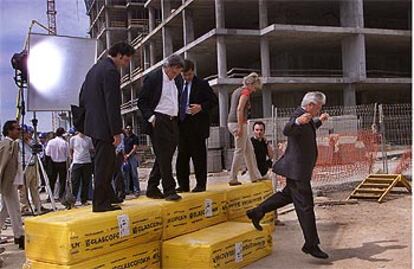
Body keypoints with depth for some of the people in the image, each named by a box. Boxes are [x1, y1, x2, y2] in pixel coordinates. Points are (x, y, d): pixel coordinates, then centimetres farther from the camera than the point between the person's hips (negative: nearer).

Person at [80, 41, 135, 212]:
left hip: (92, 124, 10)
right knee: (104, 164, -2)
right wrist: (117, 132, -18)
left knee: (106, 162, 19)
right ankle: (100, 203, 5)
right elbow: (112, 104, -20)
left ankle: (108, 196, 30)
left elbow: (82, 97, 21)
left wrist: (83, 123, 26)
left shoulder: (95, 68, 16)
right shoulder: (111, 71, -15)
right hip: (103, 126, -10)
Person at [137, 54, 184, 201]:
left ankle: (152, 188, 20)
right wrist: (151, 117, -18)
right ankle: (169, 190, -3)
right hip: (159, 122, -8)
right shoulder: (153, 78, -6)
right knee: (163, 157, -7)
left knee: (164, 157, 10)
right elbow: (141, 102, -8)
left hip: (172, 122, 8)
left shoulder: (174, 81, 15)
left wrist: (177, 118, 12)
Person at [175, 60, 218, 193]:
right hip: (182, 123, 4)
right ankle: (183, 184, 15)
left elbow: (213, 100, 0)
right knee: (182, 155, 6)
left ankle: (201, 184, 10)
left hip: (197, 125, -4)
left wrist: (201, 107, -15)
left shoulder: (202, 84, 0)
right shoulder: (177, 83, 10)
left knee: (199, 155, 2)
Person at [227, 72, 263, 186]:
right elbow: (239, 109, -20)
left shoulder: (237, 91, 20)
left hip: (231, 122, 10)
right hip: (238, 123, -10)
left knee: (249, 149, 14)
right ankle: (233, 179, -2)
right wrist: (240, 127, -21)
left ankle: (255, 176, 19)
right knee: (240, 151, -4)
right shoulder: (246, 91, -9)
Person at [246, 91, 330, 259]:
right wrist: (298, 121, -56)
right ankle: (311, 244, 5)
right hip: (297, 169, -11)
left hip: (298, 168, 11)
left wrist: (319, 121, 42)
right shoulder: (298, 115, -19)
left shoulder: (306, 117, 13)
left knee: (288, 195, 24)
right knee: (305, 206, -4)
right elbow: (287, 131, -39)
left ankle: (257, 212, 28)